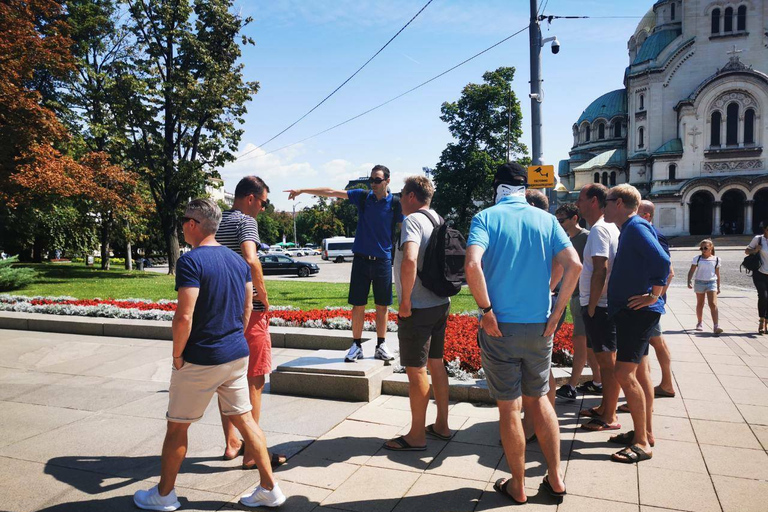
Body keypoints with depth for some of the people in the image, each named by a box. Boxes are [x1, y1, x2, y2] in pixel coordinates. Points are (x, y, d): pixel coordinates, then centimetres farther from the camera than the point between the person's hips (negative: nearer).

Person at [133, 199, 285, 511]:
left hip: (200, 360, -7)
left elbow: (185, 316, -22)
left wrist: (177, 356, -9)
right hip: (237, 356, 7)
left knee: (177, 427, 12)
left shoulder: (190, 261, -17)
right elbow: (247, 309, 10)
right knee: (244, 419, 14)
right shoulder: (237, 260, 6)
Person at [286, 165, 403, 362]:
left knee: (382, 306, 6)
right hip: (361, 259, 1)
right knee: (358, 305, 3)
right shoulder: (363, 197, 1)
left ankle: (381, 346, 19)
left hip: (383, 261, -1)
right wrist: (302, 190, -2)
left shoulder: (395, 204, -3)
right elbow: (331, 192, 1)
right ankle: (356, 345, 14)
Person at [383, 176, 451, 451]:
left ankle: (416, 436, 13)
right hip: (441, 304, 9)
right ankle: (441, 425, 30)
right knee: (436, 364, 18)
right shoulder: (438, 220, 11)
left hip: (418, 309, -9)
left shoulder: (413, 220, -16)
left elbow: (409, 260, -32)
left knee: (416, 371, 1)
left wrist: (405, 301, -23)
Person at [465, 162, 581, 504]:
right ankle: (555, 479, 29)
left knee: (509, 408, 9)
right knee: (538, 400, 20)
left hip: (500, 327, -3)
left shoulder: (486, 218, -6)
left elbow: (472, 265, -23)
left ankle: (518, 487, 24)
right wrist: (556, 313, 0)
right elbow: (574, 265, -5)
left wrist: (486, 311, -14)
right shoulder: (546, 219, 4)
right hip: (539, 327, 4)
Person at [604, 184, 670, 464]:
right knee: (636, 373, 16)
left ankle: (641, 443, -4)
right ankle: (646, 431, 27)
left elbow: (661, 260, -27)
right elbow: (659, 260, 26)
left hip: (638, 312, -11)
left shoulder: (636, 227, -13)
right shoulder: (630, 229, 17)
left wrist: (654, 295, -20)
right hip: (630, 311, 11)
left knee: (624, 374, -12)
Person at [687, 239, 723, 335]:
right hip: (699, 283, 0)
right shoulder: (697, 259, 0)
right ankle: (700, 323, 27)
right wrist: (689, 281, -17)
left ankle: (716, 326, -17)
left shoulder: (716, 259, 4)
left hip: (711, 283, 0)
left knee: (713, 304, -13)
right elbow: (691, 271, -3)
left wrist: (718, 287, 13)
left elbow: (717, 274, 11)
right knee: (700, 304, 11)